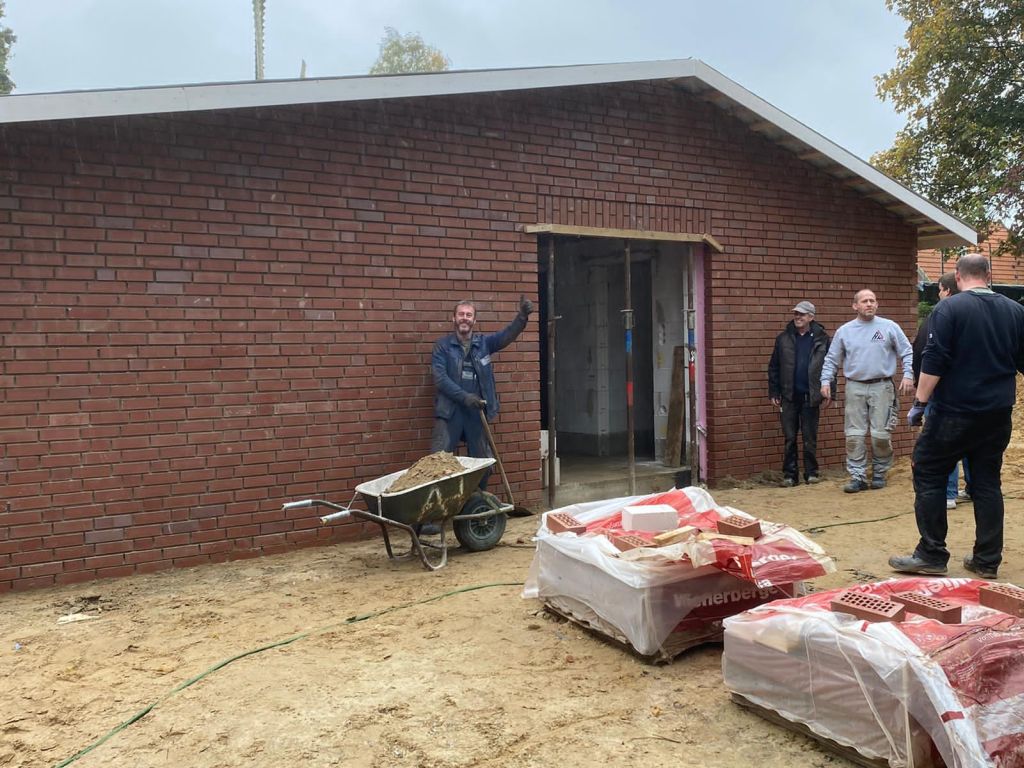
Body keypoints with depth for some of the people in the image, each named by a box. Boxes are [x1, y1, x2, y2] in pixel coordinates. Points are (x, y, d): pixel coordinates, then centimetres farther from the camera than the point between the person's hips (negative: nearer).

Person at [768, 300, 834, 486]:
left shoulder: (821, 338, 0)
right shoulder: (783, 338, 5)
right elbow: (773, 367, 7)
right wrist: (773, 392, 2)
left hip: (810, 396, -1)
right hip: (789, 396, 1)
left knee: (810, 438, 7)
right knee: (789, 438, 5)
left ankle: (811, 473, 18)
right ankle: (790, 475, 11)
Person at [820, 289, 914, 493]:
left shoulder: (889, 327, 3)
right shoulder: (844, 331, 7)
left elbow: (907, 353, 5)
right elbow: (831, 359, 11)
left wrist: (908, 375, -6)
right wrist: (826, 381, 0)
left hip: (882, 387, -1)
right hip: (855, 388, 1)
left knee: (881, 434, 0)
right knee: (855, 435, -1)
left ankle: (879, 474, 16)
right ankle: (858, 476, 5)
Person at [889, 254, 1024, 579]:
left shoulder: (949, 308, -10)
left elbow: (934, 363, -15)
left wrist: (919, 404, -11)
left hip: (955, 411, -5)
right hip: (998, 415, 6)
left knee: (928, 475, 4)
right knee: (988, 482, 12)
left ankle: (931, 555, 4)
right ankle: (987, 560, 16)